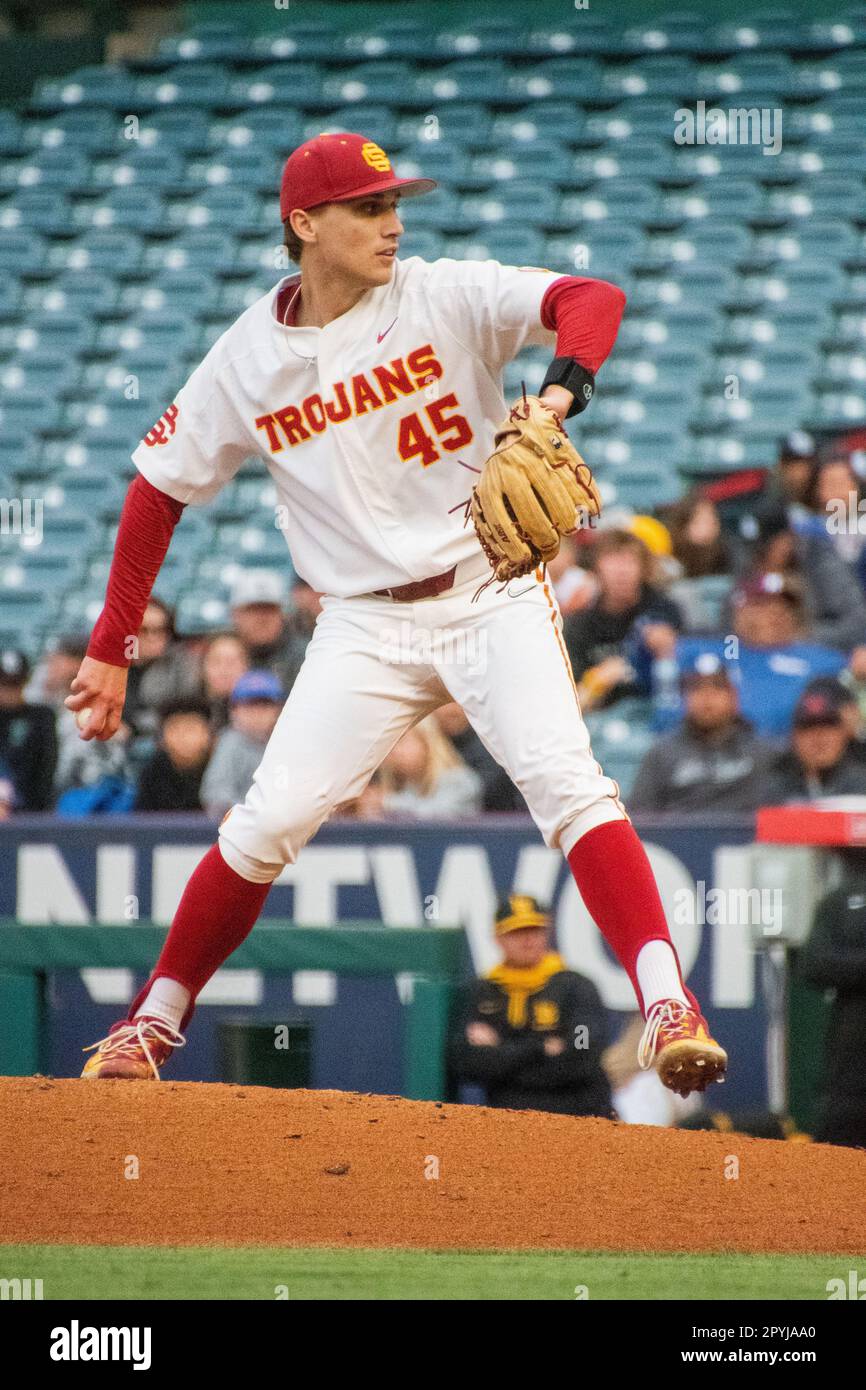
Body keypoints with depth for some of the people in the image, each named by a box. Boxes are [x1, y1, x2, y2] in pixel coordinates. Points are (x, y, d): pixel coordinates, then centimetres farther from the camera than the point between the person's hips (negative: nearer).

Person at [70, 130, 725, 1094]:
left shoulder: (445, 299, -5)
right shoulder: (248, 362, 1)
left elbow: (592, 300, -18)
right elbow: (159, 492, 11)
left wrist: (560, 395, -40)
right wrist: (109, 648, 8)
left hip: (491, 596, -1)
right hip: (365, 625, 2)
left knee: (565, 780, -21)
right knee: (267, 824, -6)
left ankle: (667, 1006, -28)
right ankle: (156, 1020, 14)